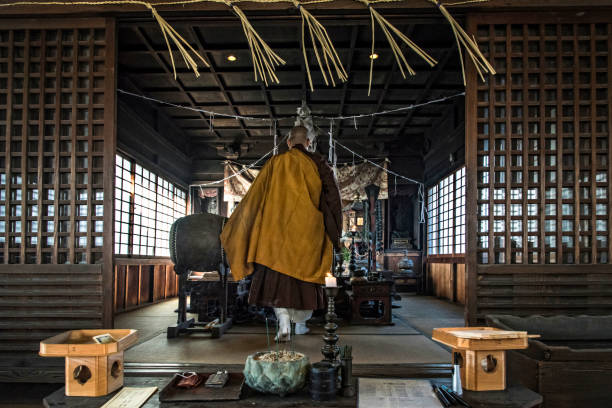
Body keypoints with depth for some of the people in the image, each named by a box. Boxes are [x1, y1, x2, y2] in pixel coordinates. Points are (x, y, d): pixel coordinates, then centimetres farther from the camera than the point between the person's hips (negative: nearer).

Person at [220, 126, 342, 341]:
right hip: (308, 229, 1)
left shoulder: (276, 162, 6)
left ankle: (283, 323, -17)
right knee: (304, 274, 13)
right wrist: (334, 229, 3)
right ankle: (301, 323, 22)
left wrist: (235, 225, 13)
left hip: (279, 228, -1)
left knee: (278, 273, 0)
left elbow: (255, 195, 6)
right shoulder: (318, 163, 5)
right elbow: (332, 194, -4)